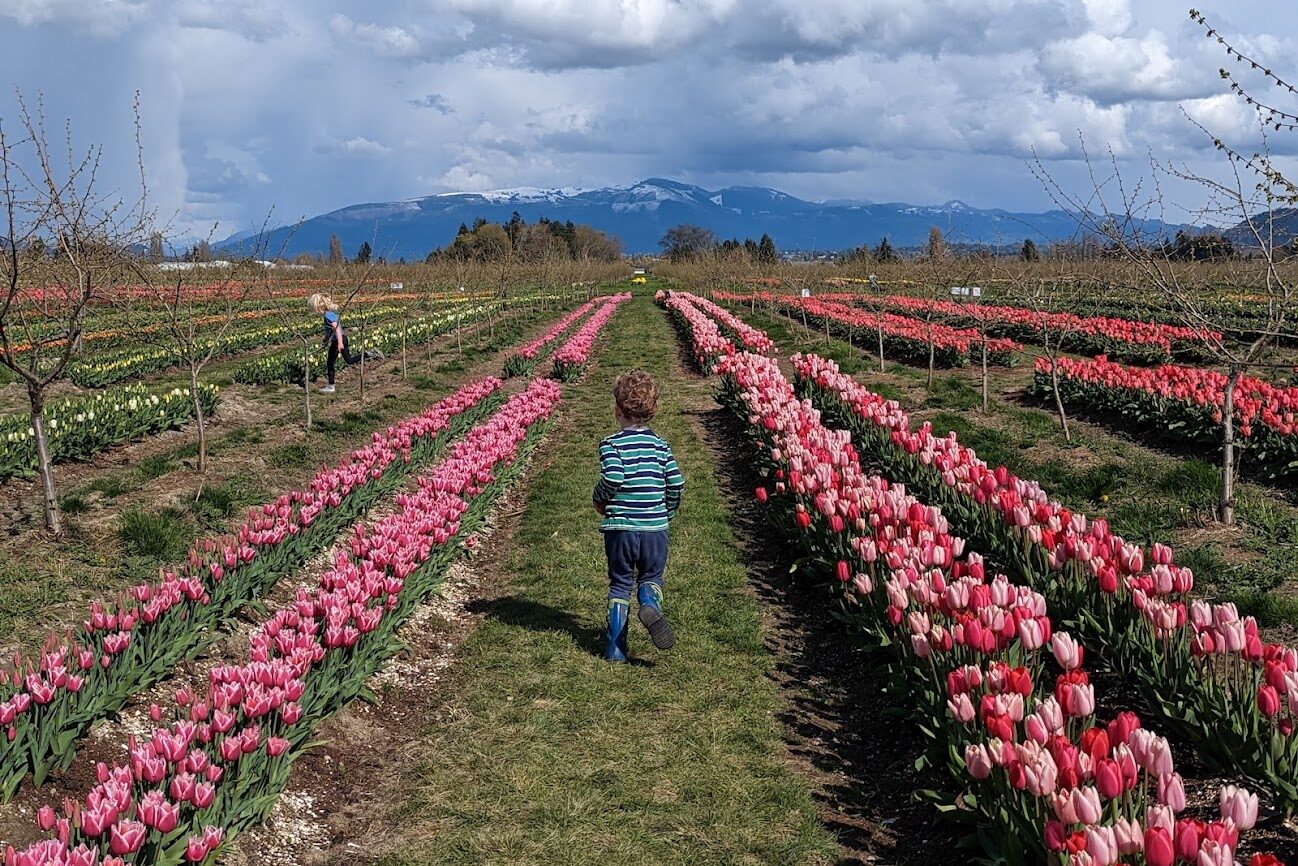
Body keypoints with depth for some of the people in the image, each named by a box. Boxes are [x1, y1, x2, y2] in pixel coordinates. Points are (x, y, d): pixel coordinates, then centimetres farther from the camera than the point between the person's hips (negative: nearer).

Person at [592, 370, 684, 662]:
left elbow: (612, 478, -21)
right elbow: (677, 483, -2)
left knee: (620, 584, 11)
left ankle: (615, 649, 10)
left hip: (620, 527, -2)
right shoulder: (660, 445, 4)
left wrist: (598, 498, -1)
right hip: (655, 528, 2)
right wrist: (667, 512, 14)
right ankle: (651, 605, -13)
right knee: (651, 576, 20)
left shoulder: (611, 444, -6)